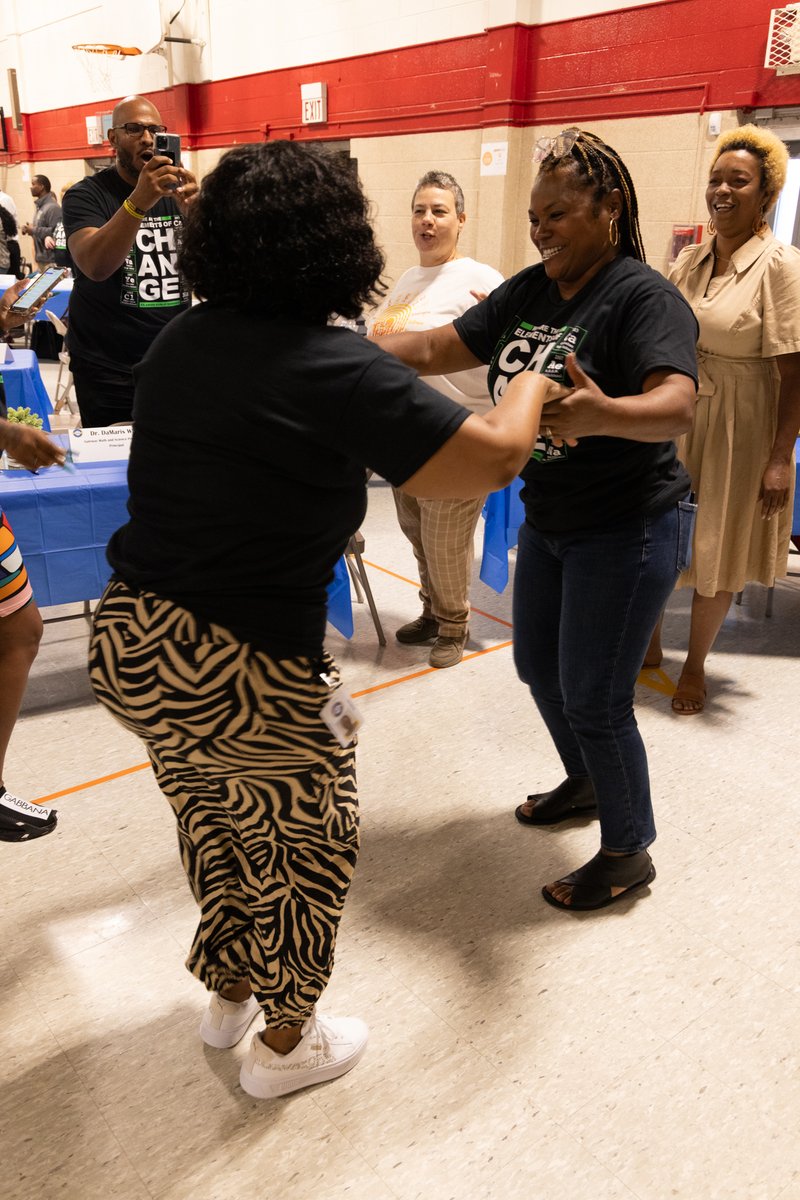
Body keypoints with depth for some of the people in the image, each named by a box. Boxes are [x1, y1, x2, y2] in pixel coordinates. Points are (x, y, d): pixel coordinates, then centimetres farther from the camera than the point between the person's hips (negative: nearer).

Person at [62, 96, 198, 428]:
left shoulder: (177, 190, 6)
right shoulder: (86, 195, -4)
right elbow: (95, 266, -23)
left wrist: (194, 211, -26)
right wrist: (139, 202, -35)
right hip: (107, 369, -3)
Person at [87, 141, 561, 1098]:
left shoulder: (179, 341, 3)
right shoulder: (335, 370, -19)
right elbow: (494, 456, -17)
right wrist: (533, 389, 3)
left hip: (128, 642, 8)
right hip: (241, 676, -7)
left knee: (213, 825, 28)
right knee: (308, 849, 18)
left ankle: (229, 994, 51)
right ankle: (286, 1044, 39)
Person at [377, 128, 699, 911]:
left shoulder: (644, 297, -18)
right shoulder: (528, 292, 4)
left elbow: (677, 404, -34)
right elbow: (437, 349, 0)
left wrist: (604, 415, -54)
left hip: (625, 529, -8)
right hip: (547, 519, 8)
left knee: (594, 698, -2)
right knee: (537, 666, 19)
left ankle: (628, 852, 21)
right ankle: (585, 783, 46)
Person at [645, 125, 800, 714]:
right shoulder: (690, 260, 5)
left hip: (737, 427, -5)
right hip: (674, 417, 5)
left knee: (716, 554, 8)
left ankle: (695, 665, 27)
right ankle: (648, 644, 35)